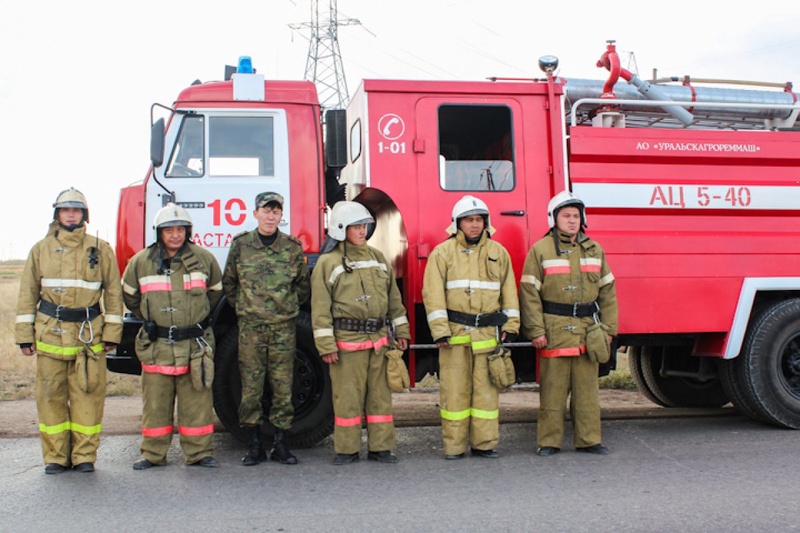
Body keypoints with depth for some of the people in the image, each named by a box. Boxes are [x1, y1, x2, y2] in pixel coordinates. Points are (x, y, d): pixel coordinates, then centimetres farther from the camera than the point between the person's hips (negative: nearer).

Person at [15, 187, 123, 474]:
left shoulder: (100, 250, 6)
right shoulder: (41, 249, 10)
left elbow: (113, 293, 6)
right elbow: (27, 295, 10)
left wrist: (111, 333, 0)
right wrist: (25, 335, 4)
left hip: (89, 334, -1)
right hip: (50, 334, 1)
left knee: (88, 395, 0)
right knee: (51, 396, 4)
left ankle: (84, 455, 11)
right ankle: (56, 456, 15)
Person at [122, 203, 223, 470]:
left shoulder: (204, 258, 3)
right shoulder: (141, 261, 3)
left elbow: (216, 291, 18)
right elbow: (129, 295, 19)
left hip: (194, 343, 0)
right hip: (156, 345, 1)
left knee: (197, 400, 3)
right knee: (156, 402, 6)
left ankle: (199, 452, 12)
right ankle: (153, 454, 16)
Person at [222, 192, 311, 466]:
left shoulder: (293, 247, 3)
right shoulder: (241, 245, 3)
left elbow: (303, 286, 15)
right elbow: (229, 282, 14)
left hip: (283, 327, 0)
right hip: (250, 327, 0)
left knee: (283, 387, 3)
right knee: (251, 387, 3)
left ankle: (281, 444, 12)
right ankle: (255, 445, 13)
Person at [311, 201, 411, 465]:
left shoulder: (377, 257, 14)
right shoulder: (328, 262, -3)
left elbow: (393, 297, 18)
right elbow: (320, 308, -6)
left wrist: (401, 331, 14)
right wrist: (326, 345, -11)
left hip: (379, 339, 5)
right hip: (347, 341, -5)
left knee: (380, 394, 7)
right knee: (348, 396, 1)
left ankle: (380, 447, 16)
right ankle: (347, 450, 12)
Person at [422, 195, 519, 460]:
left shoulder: (498, 252, 12)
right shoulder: (442, 253, 2)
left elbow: (509, 290, 14)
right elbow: (433, 293, -4)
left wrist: (510, 325, 6)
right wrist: (440, 330, -11)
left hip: (488, 333, 2)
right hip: (455, 332, -2)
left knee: (486, 388, 4)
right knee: (455, 389, 1)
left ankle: (484, 444, 13)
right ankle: (454, 446, 9)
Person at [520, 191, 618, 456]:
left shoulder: (594, 250, 13)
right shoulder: (540, 250, 0)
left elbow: (607, 292, 14)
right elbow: (529, 292, -4)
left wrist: (608, 328, 7)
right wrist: (535, 331, -10)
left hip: (588, 330, 4)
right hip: (554, 331, -4)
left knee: (587, 388, 7)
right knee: (553, 389, 1)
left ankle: (588, 439, 16)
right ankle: (549, 441, 9)